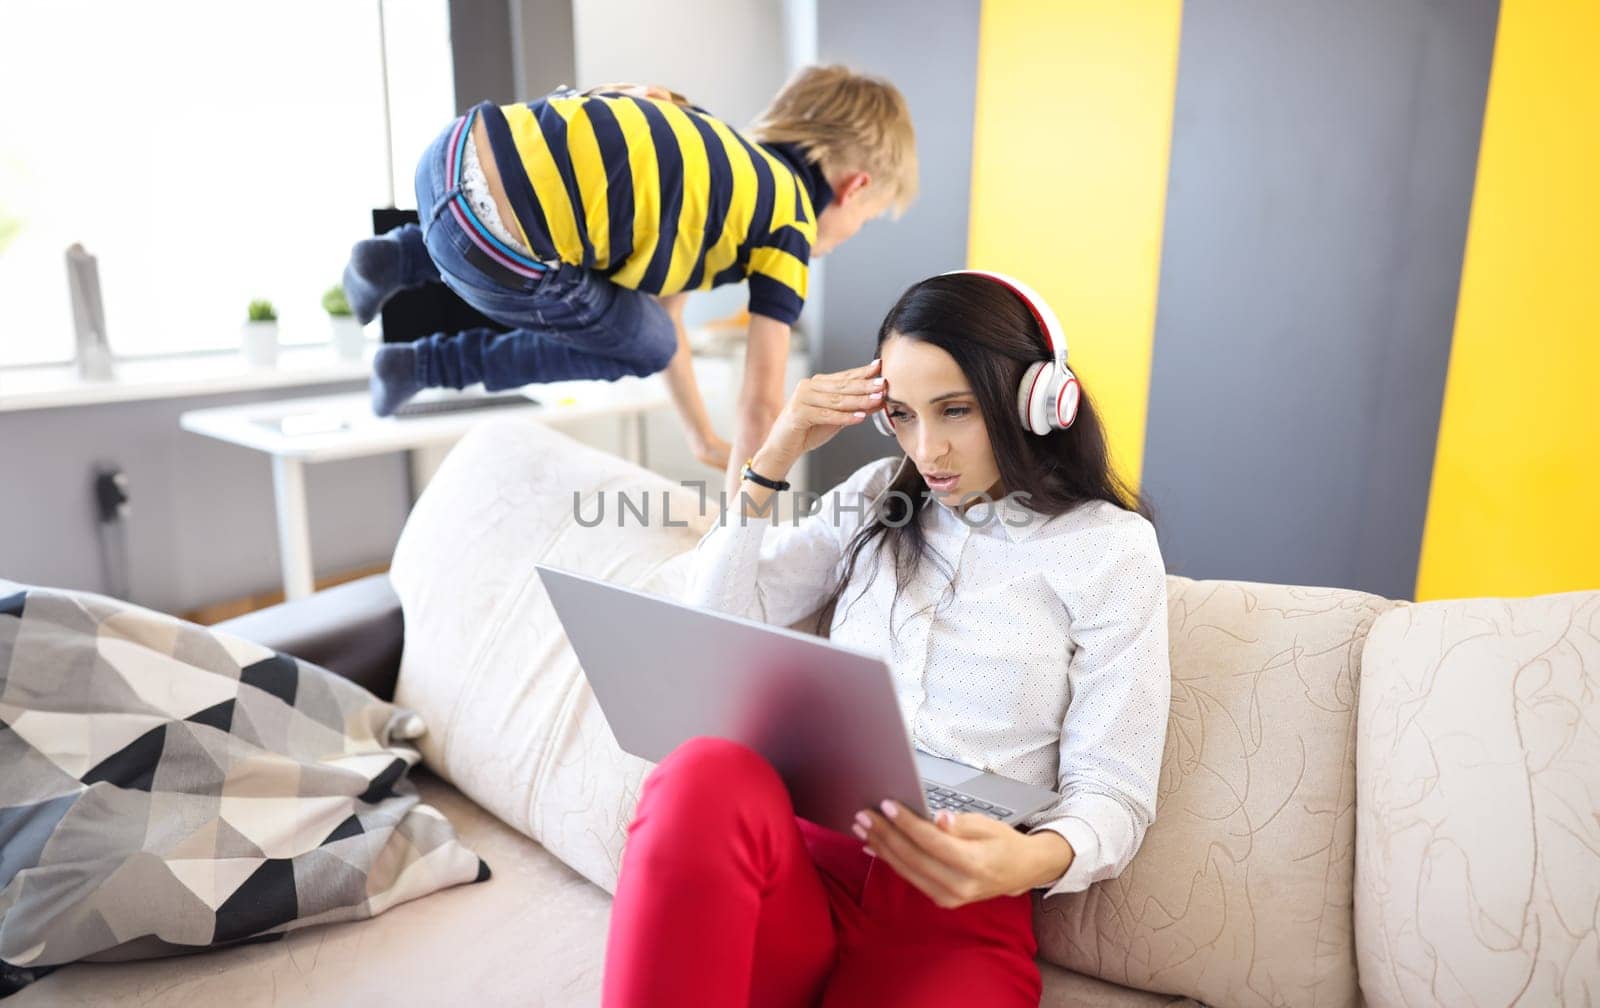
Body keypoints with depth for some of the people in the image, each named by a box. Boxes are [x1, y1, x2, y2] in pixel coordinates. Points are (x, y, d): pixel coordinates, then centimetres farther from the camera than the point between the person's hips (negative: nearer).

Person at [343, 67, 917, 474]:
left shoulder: (720, 159, 29)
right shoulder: (791, 226, 6)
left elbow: (665, 303, 35)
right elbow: (762, 399, 5)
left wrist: (704, 441, 42)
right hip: (501, 255, -8)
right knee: (645, 347, 18)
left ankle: (398, 259, 23)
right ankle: (425, 366, 16)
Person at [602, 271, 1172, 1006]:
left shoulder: (1111, 546, 3)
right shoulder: (875, 497, 14)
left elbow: (1111, 792, -1)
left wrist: (1034, 860, -24)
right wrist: (773, 459, 2)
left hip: (956, 915, -3)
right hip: (800, 860, 4)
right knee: (705, 775, -32)